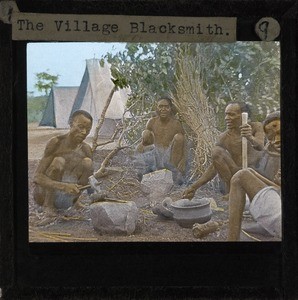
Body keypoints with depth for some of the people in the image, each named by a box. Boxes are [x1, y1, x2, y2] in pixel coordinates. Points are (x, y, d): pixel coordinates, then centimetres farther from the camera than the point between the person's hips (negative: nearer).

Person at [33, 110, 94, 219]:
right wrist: (64, 186, -44)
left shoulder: (86, 149, -7)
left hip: (65, 197, 4)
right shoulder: (55, 143, -21)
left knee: (87, 162, -16)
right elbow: (37, 177, -28)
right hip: (43, 194, -4)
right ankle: (48, 205, -15)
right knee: (58, 161, -30)